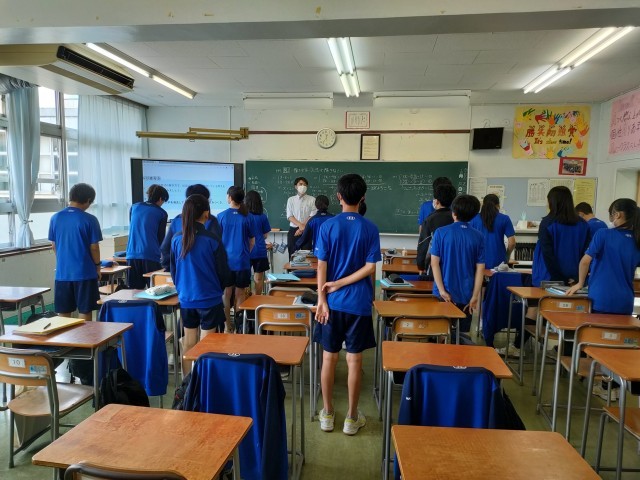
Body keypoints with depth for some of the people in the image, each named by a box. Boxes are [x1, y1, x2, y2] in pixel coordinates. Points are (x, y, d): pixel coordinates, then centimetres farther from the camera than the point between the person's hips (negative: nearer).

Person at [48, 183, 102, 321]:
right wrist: (97, 266, 6)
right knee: (85, 311, 6)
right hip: (85, 272, -4)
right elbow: (94, 247, -9)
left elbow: (54, 245, 10)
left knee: (63, 312, 13)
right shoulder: (90, 220, -12)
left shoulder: (55, 218, 2)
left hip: (62, 272, 4)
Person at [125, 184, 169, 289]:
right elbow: (161, 237, 7)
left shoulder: (134, 207, 12)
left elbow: (131, 228, 21)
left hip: (132, 255, 4)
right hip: (151, 256, -4)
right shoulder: (161, 213, 2)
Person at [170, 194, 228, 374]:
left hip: (185, 298, 5)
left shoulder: (177, 239, -3)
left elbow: (173, 269, 7)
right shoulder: (211, 239, -16)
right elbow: (222, 270, -7)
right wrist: (218, 289, 12)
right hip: (209, 298, -4)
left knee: (189, 338, 16)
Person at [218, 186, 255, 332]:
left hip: (225, 260, 0)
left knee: (226, 293, 10)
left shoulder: (221, 216, -5)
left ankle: (228, 326, 16)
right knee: (240, 293, 9)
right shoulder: (247, 217, -3)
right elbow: (252, 241, 3)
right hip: (242, 260, 0)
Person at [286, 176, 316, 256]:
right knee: (292, 255, 3)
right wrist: (300, 225, -17)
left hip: (307, 231, -1)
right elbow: (289, 216, -1)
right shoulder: (290, 200, 6)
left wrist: (303, 228, -12)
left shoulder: (312, 200, 0)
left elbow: (312, 216, -5)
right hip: (293, 230, 2)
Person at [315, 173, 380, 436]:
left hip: (332, 303, 0)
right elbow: (370, 268, -9)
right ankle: (352, 418, 20)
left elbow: (322, 267, -8)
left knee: (329, 358, 11)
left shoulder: (327, 226, -5)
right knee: (354, 360, 8)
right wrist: (340, 284, -7)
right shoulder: (370, 229, -3)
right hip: (358, 303, 0)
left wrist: (322, 300, -6)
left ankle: (327, 414, 23)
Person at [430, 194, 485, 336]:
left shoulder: (441, 232, -6)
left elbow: (434, 263, -10)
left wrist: (442, 290, -8)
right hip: (466, 295, 1)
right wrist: (475, 296, -1)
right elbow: (480, 269, -4)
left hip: (444, 294, -1)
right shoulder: (478, 237, -2)